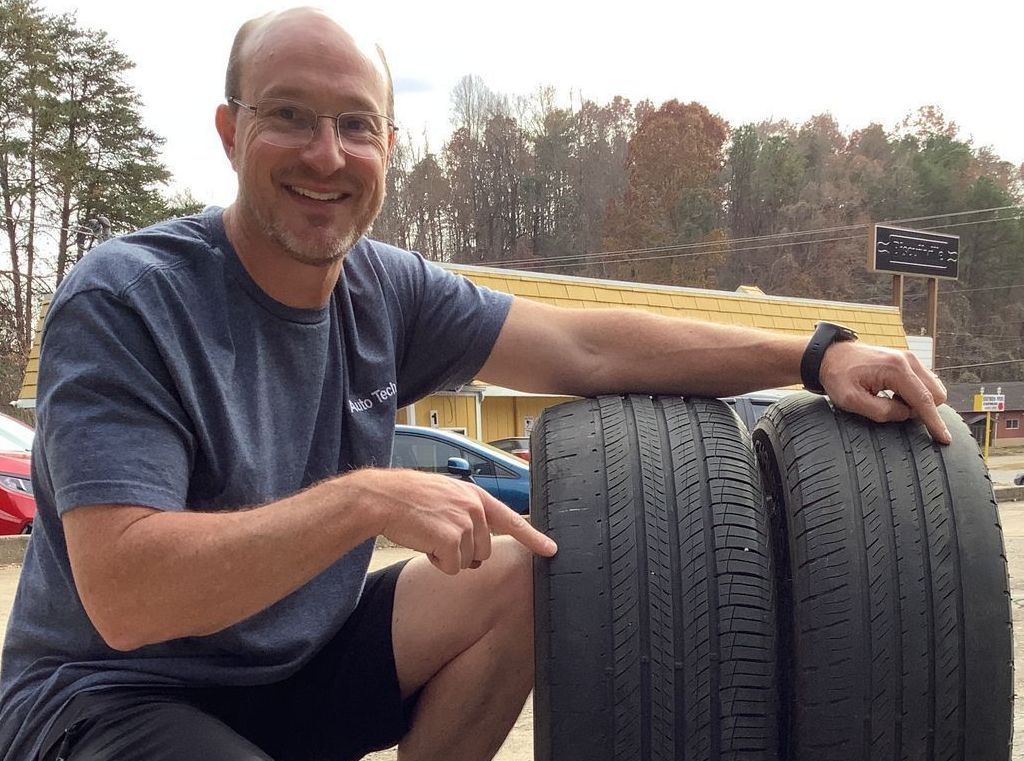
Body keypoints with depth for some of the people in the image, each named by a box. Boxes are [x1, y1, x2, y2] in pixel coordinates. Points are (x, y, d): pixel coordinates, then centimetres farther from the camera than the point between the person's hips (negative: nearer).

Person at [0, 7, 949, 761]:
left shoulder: (386, 290, -3)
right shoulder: (122, 301, -21)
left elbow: (586, 347, -6)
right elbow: (122, 594, -30)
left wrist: (815, 355, -12)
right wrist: (366, 499, -36)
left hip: (299, 664, 6)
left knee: (524, 579, -8)